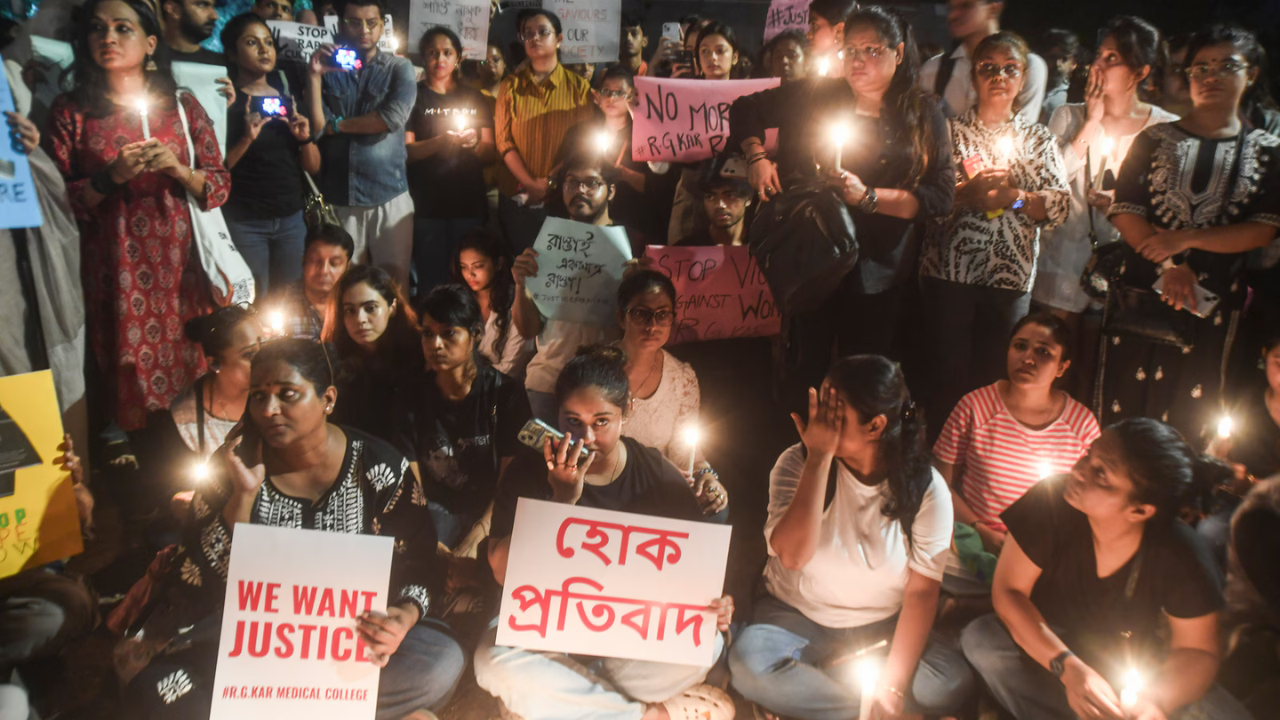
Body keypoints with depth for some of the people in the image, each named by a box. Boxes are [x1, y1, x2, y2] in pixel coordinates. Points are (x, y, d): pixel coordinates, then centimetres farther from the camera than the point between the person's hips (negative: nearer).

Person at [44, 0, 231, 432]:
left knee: (190, 368, 4)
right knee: (128, 375, 2)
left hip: (177, 265, 1)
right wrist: (111, 177, -15)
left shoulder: (183, 105, 6)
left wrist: (178, 169, -13)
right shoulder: (70, 110, 2)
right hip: (111, 271, -1)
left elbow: (220, 186, 5)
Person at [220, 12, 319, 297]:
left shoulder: (289, 99, 11)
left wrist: (305, 137, -7)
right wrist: (247, 138, -20)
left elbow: (313, 167, 11)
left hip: (291, 218, 5)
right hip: (244, 222, -4)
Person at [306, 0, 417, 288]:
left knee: (394, 280, 2)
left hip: (389, 195, -1)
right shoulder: (327, 69, 9)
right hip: (338, 198, 2)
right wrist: (314, 77, -10)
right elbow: (316, 128, -1)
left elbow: (393, 118, -12)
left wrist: (338, 125, -3)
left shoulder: (399, 68, 5)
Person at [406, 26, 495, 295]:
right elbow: (405, 151, -4)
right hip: (427, 205, -2)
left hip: (469, 203, 3)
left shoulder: (474, 98, 13)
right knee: (431, 280, -2)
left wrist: (474, 143, -10)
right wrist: (441, 142, -21)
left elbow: (491, 154, 12)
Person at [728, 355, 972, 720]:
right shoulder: (797, 463, -12)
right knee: (749, 661, -31)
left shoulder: (926, 488, -11)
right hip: (796, 617, -1)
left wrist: (892, 685, -20)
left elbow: (921, 591, -11)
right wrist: (819, 458, -29)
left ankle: (813, 681, -8)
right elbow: (792, 556, -26)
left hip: (881, 628, 1)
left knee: (951, 683, -25)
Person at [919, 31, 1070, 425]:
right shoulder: (950, 131, 7)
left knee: (994, 376, 7)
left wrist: (1015, 197, -15)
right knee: (947, 374, 1)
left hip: (1011, 275, 2)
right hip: (948, 270, -2)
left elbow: (1061, 204, 2)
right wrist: (967, 194, -21)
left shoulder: (1039, 138, 12)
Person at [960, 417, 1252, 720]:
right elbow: (1008, 590, -21)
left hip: (1133, 668, 1)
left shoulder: (1180, 555, -22)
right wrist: (1069, 668, -34)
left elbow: (1196, 650, -10)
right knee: (981, 640, -30)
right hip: (1049, 648, -1)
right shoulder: (1051, 504, -26)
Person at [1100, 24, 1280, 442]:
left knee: (1189, 416, 7)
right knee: (1122, 410, 1)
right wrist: (1169, 266, -16)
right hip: (1140, 294, 0)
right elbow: (1124, 213, -3)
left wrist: (1186, 239, -17)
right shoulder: (1155, 140, 7)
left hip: (1213, 303, 0)